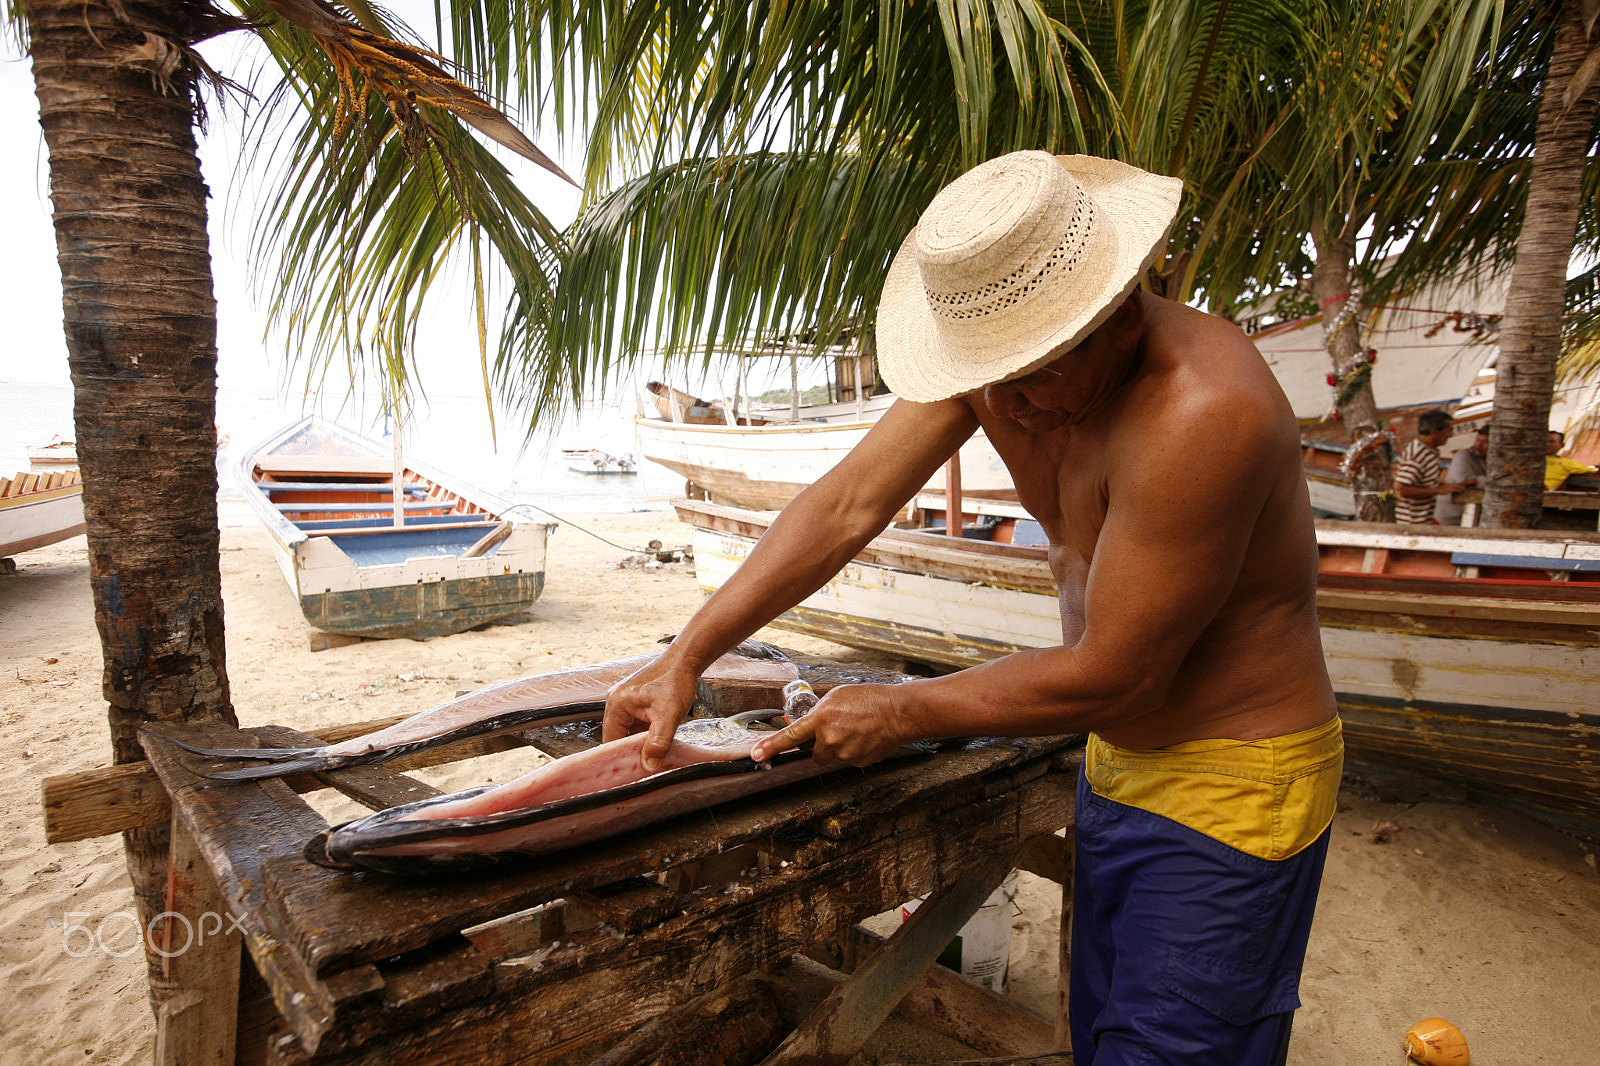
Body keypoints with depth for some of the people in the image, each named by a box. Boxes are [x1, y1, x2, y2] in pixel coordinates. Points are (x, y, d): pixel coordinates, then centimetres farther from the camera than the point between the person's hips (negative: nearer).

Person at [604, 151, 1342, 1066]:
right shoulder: (996, 342, -10)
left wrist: (900, 712, -18)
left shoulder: (1201, 411, -32)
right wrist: (686, 656, -18)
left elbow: (1102, 673, -27)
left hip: (1230, 786, -7)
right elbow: (848, 506, -13)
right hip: (1121, 758, 7)